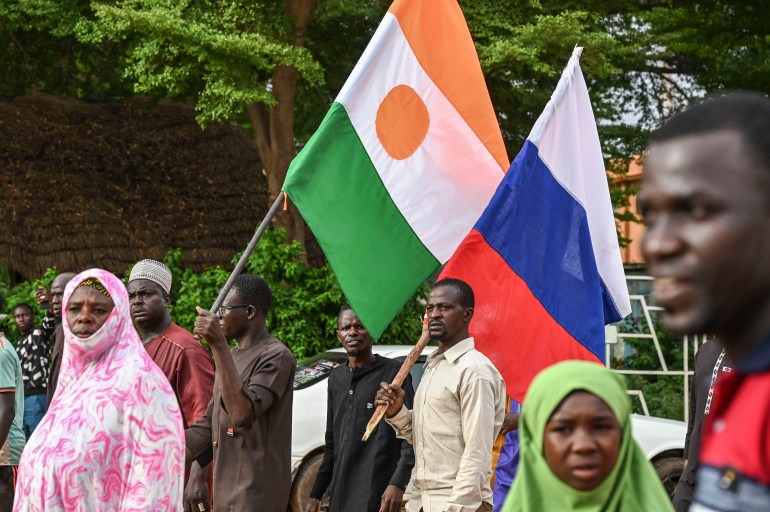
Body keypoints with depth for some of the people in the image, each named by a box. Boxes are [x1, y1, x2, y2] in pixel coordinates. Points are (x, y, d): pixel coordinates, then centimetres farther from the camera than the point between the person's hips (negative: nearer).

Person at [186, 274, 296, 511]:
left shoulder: (276, 356, -11)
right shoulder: (231, 356, 18)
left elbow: (242, 414, -25)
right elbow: (209, 425, 20)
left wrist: (218, 345, -26)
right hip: (225, 492, 9)